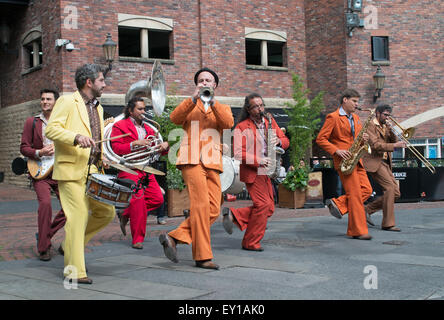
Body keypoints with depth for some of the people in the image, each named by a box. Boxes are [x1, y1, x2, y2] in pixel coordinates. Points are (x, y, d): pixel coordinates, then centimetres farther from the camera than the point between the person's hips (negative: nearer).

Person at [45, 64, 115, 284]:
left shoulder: (97, 108, 21)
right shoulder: (67, 102, -3)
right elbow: (51, 129, -13)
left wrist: (102, 155, 13)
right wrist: (76, 137, -28)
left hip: (93, 171, 8)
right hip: (72, 170, -8)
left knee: (107, 211, 7)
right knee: (78, 216, -10)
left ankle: (69, 245, 24)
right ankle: (75, 271, -1)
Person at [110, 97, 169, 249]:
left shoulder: (147, 128, 22)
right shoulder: (119, 126, 3)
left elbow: (156, 148, 21)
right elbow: (116, 148, -7)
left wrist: (164, 145, -2)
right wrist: (135, 144, -17)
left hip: (146, 170, 7)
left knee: (157, 199, -5)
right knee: (138, 199, -18)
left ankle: (126, 214, 14)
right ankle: (138, 239, -9)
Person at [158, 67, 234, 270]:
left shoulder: (223, 108, 23)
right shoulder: (189, 106, 20)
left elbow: (228, 123, -1)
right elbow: (174, 118, -2)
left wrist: (212, 101, -10)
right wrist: (194, 98, -10)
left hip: (213, 162, 3)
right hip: (192, 160, -3)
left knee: (213, 210, -7)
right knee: (201, 205, -15)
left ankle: (174, 237, 1)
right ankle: (202, 256, -12)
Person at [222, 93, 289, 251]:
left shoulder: (270, 122, 12)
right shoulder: (241, 127, -8)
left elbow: (286, 141, 13)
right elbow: (238, 153, -16)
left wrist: (278, 141, -10)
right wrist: (258, 161, -24)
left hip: (266, 172, 7)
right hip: (252, 172, -7)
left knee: (268, 208, 7)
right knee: (263, 205, -10)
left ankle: (233, 215, 15)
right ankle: (251, 242, 4)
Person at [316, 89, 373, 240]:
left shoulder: (356, 118, 18)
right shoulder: (333, 117, -6)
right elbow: (320, 139, -8)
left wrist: (363, 138, 3)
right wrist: (337, 151, -17)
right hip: (343, 160, -8)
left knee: (366, 189, -1)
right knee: (355, 194, -8)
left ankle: (337, 203, 9)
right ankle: (358, 231, -3)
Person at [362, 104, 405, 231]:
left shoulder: (385, 127, 20)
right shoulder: (370, 125, -6)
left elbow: (394, 141, 11)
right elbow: (375, 145, -19)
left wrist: (390, 131, -4)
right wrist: (394, 145, -25)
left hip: (385, 163, 9)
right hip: (374, 162, -9)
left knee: (396, 193, 4)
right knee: (390, 188, -18)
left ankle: (368, 209, 15)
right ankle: (388, 224, -13)